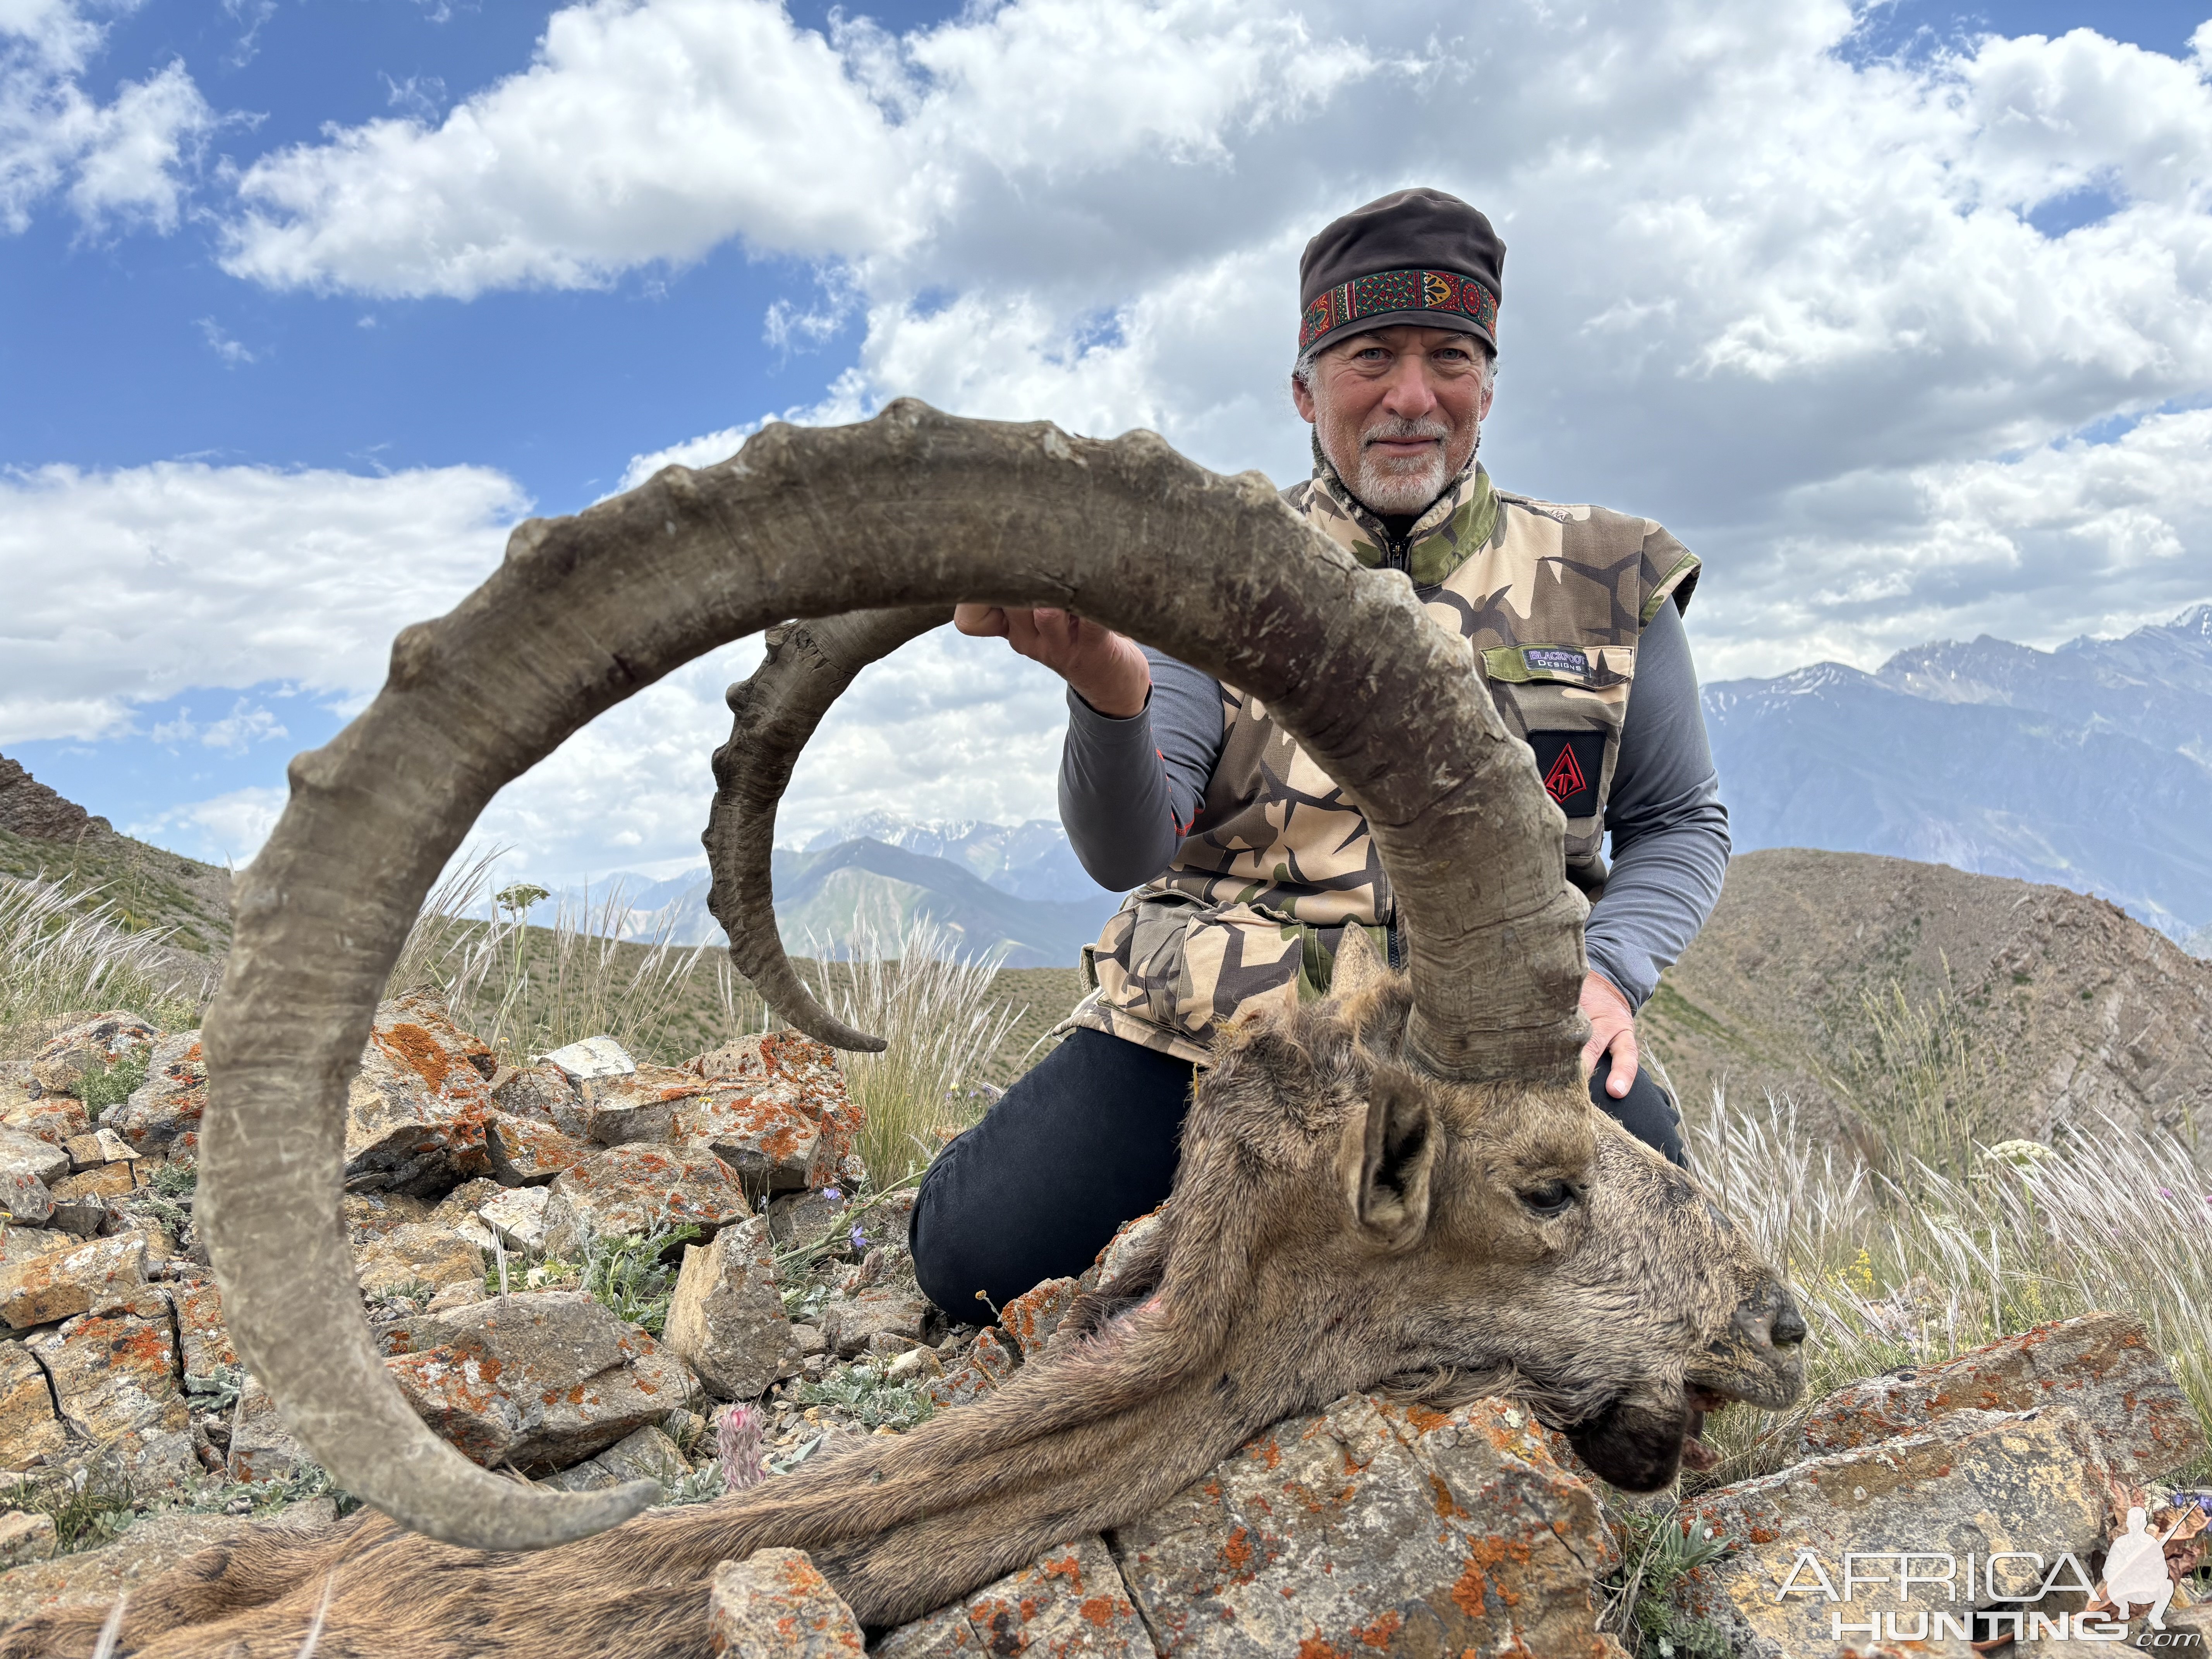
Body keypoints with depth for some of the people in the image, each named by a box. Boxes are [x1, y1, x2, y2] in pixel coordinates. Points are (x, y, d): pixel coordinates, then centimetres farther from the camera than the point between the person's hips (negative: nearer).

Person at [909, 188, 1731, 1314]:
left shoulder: (1606, 587, 6)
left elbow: (1680, 824, 14)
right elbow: (1131, 855, -7)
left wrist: (1609, 968, -8)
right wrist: (1107, 691, -29)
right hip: (1211, 1016, -1)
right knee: (975, 1251, -14)